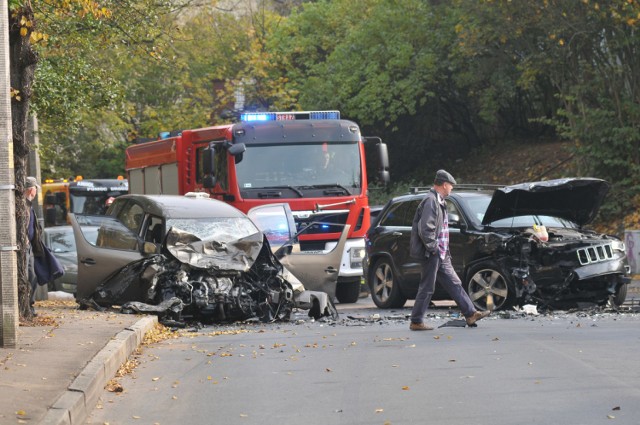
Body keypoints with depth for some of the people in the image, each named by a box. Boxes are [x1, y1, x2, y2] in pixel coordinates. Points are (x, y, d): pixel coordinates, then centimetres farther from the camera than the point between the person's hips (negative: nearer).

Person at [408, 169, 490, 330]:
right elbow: (425, 229, -23)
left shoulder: (439, 202, 17)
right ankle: (416, 322, 1)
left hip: (441, 255, 10)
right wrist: (433, 248, -19)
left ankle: (471, 314, 13)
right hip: (431, 255, -10)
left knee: (454, 284, 10)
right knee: (427, 288, -5)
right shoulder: (430, 201, -16)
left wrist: (445, 251, 18)